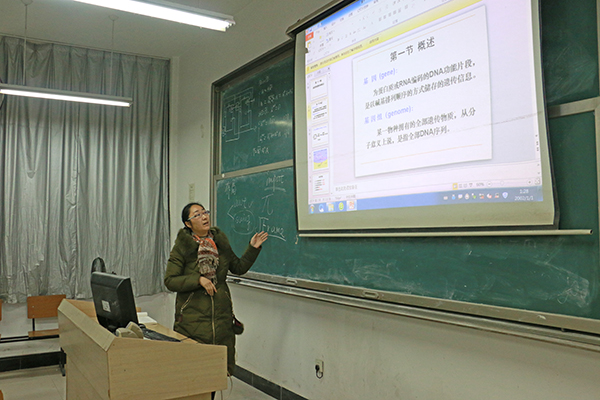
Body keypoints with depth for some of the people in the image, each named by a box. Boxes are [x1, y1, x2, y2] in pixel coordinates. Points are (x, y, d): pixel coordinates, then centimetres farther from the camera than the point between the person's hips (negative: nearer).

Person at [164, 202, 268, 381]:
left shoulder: (220, 241, 8)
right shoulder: (182, 246, -5)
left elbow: (239, 267, 17)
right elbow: (170, 281, -8)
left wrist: (253, 248, 4)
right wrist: (198, 280, -19)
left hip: (221, 315, 4)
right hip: (193, 317, -4)